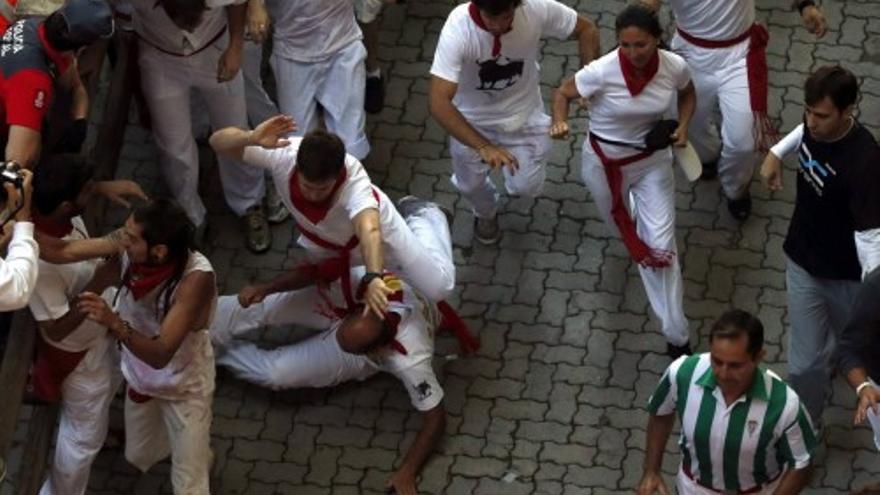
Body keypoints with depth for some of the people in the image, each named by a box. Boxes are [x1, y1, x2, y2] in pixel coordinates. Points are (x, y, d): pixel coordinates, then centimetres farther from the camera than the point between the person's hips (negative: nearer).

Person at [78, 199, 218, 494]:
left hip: (184, 385, -5)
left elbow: (160, 354, -45)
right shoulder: (130, 256, -25)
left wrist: (114, 323, -58)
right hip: (139, 376, 5)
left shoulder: (196, 277, -39)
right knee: (139, 458, 25)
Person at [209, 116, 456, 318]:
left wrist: (373, 277, -85)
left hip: (369, 222, -3)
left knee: (438, 288, 2)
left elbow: (369, 230, -65)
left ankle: (425, 219, 31)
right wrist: (251, 139, -59)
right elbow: (218, 141, -36)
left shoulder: (353, 179, -48)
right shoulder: (283, 154, -40)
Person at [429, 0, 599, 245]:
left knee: (527, 186, -1)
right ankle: (486, 214, 55)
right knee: (470, 184, 17)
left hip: (523, 113, 1)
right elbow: (438, 102, -42)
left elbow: (586, 29, -11)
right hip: (472, 120, -1)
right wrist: (483, 147, -50)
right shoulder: (457, 29, -38)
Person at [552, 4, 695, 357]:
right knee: (624, 231, 24)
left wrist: (682, 126, -14)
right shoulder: (602, 72, -31)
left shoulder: (674, 67, -21)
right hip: (605, 162, -1)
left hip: (653, 160, 1)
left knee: (660, 245, -1)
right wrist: (559, 122, -34)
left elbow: (687, 93, 4)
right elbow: (563, 93, -13)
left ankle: (677, 337, 10)